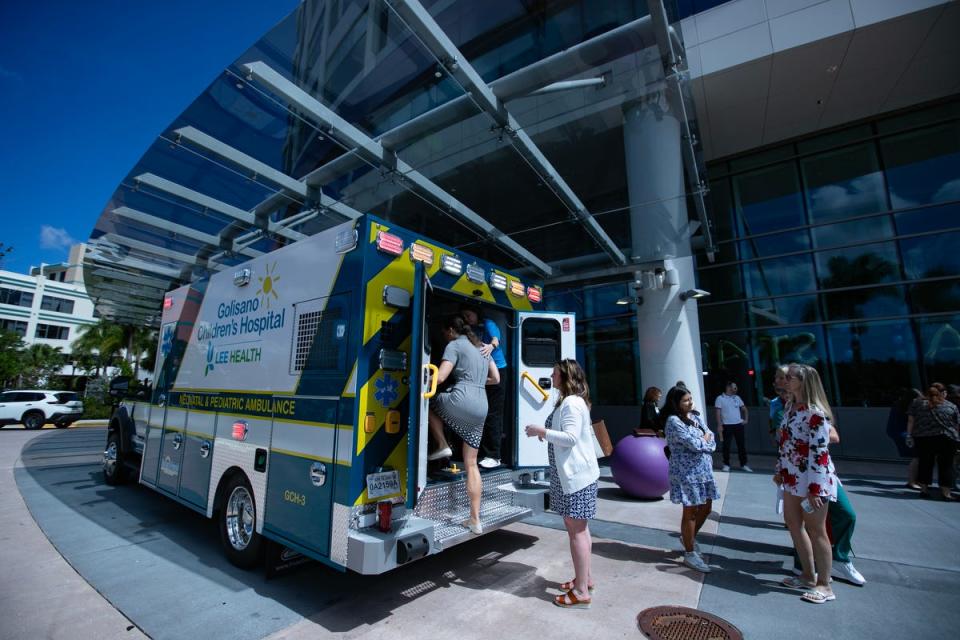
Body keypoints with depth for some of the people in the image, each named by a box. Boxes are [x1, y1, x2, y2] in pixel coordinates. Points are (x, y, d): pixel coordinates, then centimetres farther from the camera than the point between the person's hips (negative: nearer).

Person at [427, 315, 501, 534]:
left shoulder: (454, 345, 1)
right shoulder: (480, 347, 22)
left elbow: (440, 377, -11)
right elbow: (495, 379, 25)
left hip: (462, 401, -7)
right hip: (481, 408, 8)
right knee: (471, 464, 13)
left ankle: (442, 445, 12)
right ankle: (475, 520, 13)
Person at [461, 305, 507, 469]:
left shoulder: (488, 324, -4)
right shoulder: (471, 330, 15)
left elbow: (496, 338, -23)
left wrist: (491, 346, -45)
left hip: (496, 371, -6)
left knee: (492, 414, -8)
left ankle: (494, 456, -3)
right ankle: (484, 454, 17)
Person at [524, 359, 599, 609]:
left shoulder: (571, 403, -19)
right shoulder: (570, 401, 15)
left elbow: (571, 437, -27)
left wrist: (541, 431, -22)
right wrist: (546, 433, 10)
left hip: (576, 474, -11)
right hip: (572, 473, 11)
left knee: (576, 530, -3)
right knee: (578, 527, 19)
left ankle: (581, 591, 7)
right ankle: (584, 578, 32)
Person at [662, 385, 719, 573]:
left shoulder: (696, 416, 9)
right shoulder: (673, 421, -18)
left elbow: (711, 438, 6)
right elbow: (694, 444, -22)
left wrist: (702, 442, -14)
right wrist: (705, 439, -4)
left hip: (703, 469, 8)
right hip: (686, 472, -8)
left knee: (706, 508, 17)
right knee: (690, 512, 1)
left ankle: (689, 537, 40)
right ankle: (689, 554, 16)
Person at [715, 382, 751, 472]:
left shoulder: (737, 398, 10)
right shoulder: (720, 398, -5)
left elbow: (744, 408, 20)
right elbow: (718, 413, -7)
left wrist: (746, 419, 8)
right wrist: (719, 425, -12)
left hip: (738, 425, 4)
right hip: (727, 426, -4)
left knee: (741, 445, 9)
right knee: (726, 446, 1)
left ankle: (743, 464, 20)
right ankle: (726, 464, 12)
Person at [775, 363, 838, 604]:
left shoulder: (815, 413, -20)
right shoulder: (790, 409, 7)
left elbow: (819, 453, -21)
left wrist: (814, 488, -21)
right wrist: (780, 470, 17)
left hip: (813, 479, -9)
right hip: (793, 477, 9)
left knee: (815, 530, 5)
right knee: (792, 523, 16)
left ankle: (825, 585, 22)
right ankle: (808, 576, 32)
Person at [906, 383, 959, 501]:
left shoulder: (917, 402, 8)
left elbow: (910, 420, 3)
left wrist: (909, 435, 5)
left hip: (922, 438, 1)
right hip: (946, 439, -1)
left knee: (924, 463, 10)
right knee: (946, 465, 7)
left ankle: (924, 489, 13)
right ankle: (946, 492, 7)